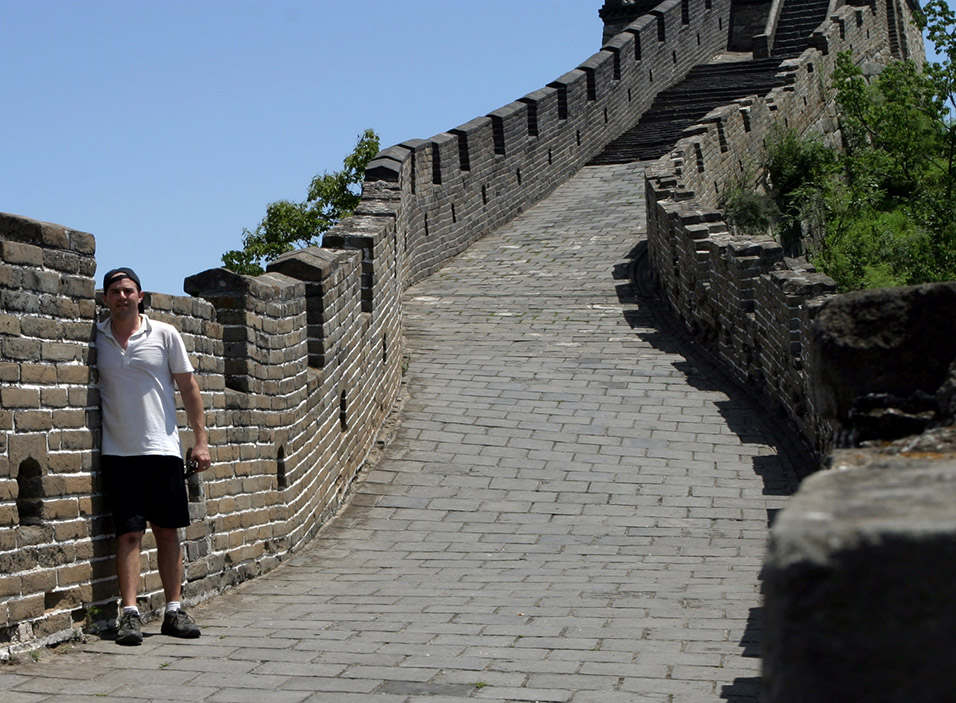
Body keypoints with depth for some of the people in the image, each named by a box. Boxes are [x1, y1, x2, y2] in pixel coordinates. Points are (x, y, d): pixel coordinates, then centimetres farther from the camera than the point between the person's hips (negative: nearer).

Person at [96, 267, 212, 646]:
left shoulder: (164, 334, 3)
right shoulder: (96, 338, 5)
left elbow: (188, 386, 7)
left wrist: (200, 440, 3)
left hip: (163, 448, 1)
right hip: (119, 451, 0)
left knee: (168, 531, 4)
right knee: (129, 532, -5)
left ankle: (174, 610, 11)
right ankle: (130, 613, -5)